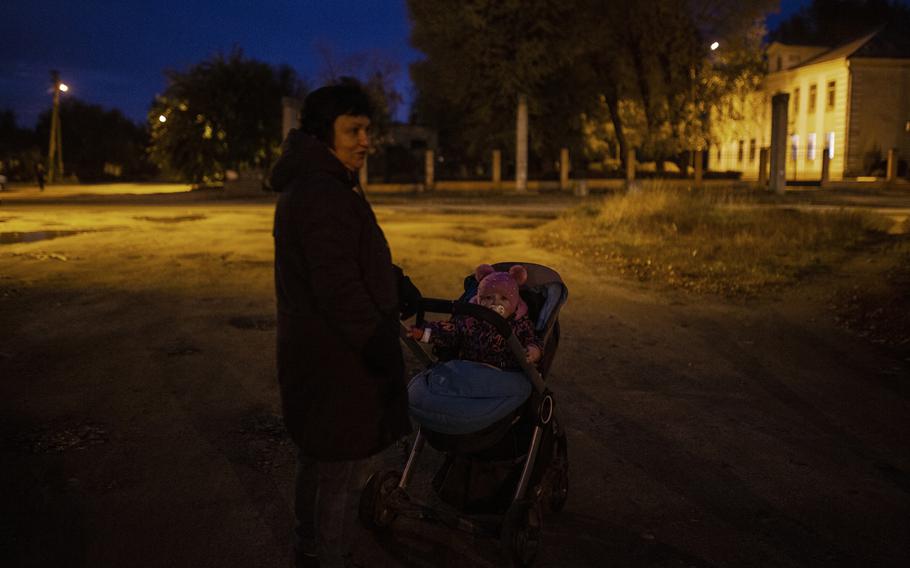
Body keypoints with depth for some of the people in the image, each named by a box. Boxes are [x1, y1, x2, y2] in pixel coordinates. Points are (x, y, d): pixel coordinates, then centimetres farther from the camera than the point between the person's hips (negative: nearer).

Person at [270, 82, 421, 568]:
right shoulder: (323, 195, -23)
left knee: (317, 462, 25)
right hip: (338, 362, -11)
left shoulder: (307, 187, 12)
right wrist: (383, 350, -23)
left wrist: (396, 283, 7)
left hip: (314, 354, 11)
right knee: (343, 474, 3)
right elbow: (339, 290, -27)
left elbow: (350, 259, 20)